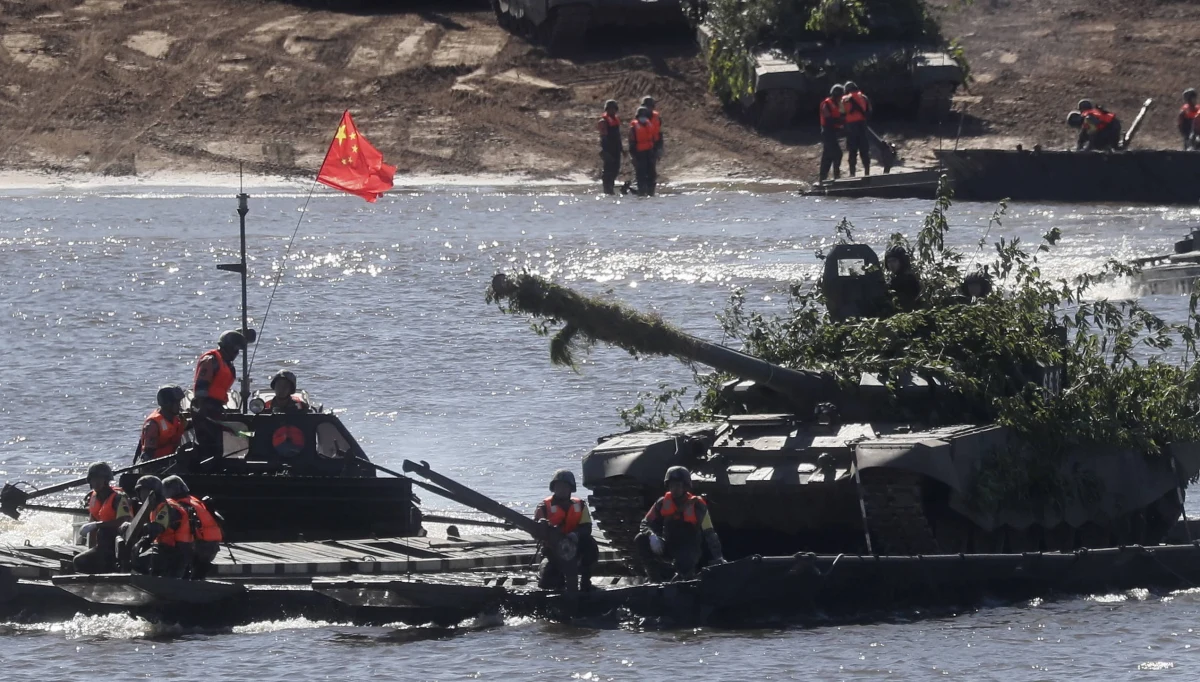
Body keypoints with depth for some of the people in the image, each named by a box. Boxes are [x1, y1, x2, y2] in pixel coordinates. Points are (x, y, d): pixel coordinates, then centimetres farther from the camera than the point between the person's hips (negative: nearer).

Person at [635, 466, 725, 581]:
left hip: (689, 550, -4)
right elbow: (646, 523, 2)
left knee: (683, 568, -37)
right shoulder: (663, 503, -2)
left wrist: (718, 558, -13)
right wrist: (652, 536, -22)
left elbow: (709, 534, -8)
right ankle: (655, 577, -11)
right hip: (668, 548, 4)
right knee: (641, 540, -21)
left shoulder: (697, 506, -11)